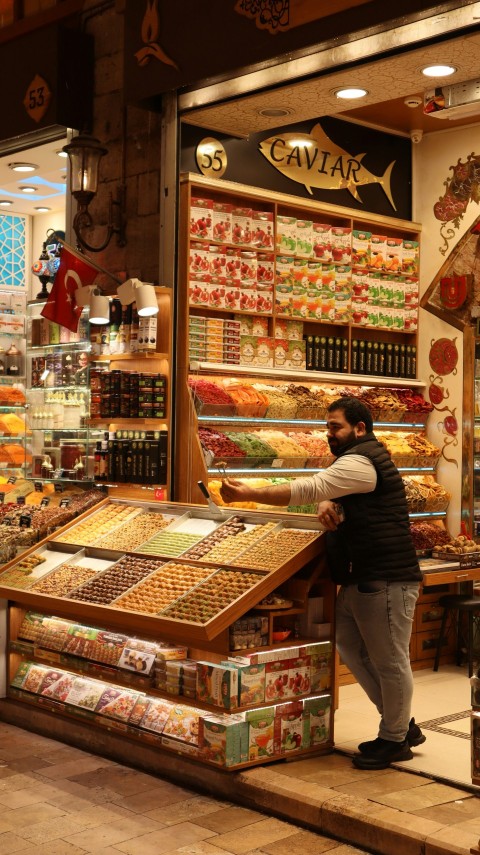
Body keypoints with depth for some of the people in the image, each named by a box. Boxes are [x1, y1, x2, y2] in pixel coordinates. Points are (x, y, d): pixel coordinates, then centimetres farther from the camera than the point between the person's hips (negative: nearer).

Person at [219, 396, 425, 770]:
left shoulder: (360, 461, -17)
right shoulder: (361, 458, 18)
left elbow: (308, 489, -24)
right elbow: (326, 492, 16)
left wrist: (248, 494, -22)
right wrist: (329, 504, -10)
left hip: (386, 580, -11)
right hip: (360, 579, 11)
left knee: (389, 660, 0)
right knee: (352, 647, 16)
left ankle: (395, 739, 15)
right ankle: (402, 724, 27)